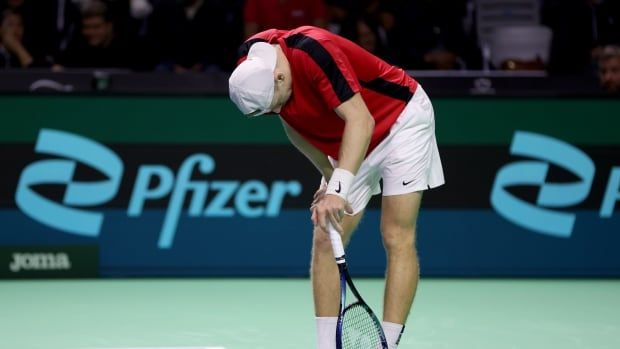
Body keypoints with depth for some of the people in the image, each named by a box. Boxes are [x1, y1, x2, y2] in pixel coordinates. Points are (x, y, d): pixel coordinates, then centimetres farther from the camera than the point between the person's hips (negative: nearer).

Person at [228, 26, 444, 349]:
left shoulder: (315, 51, -36)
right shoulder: (250, 69, -13)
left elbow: (360, 120, -40)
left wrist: (339, 188, -48)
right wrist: (329, 175, -1)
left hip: (403, 120, -7)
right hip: (347, 143, 7)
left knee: (397, 238, -14)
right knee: (325, 240, -3)